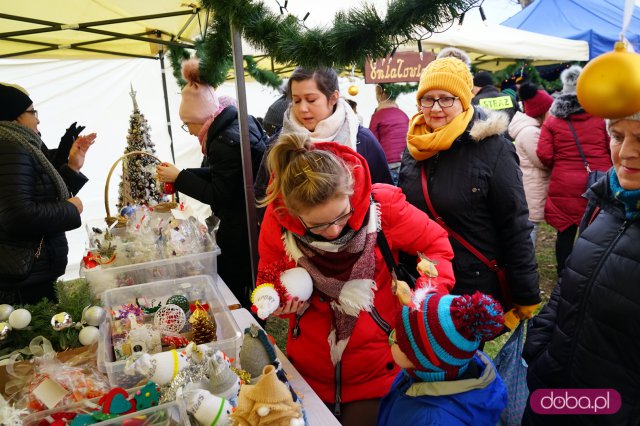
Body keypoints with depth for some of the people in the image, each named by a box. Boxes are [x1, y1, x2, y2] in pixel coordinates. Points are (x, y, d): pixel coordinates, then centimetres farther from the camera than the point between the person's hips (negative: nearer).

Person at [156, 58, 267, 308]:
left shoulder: (225, 142, -24)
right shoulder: (240, 121, 6)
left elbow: (217, 195, -18)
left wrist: (179, 178, -11)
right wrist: (183, 175, 7)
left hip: (239, 229, -10)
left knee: (228, 289, 6)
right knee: (247, 288, 22)